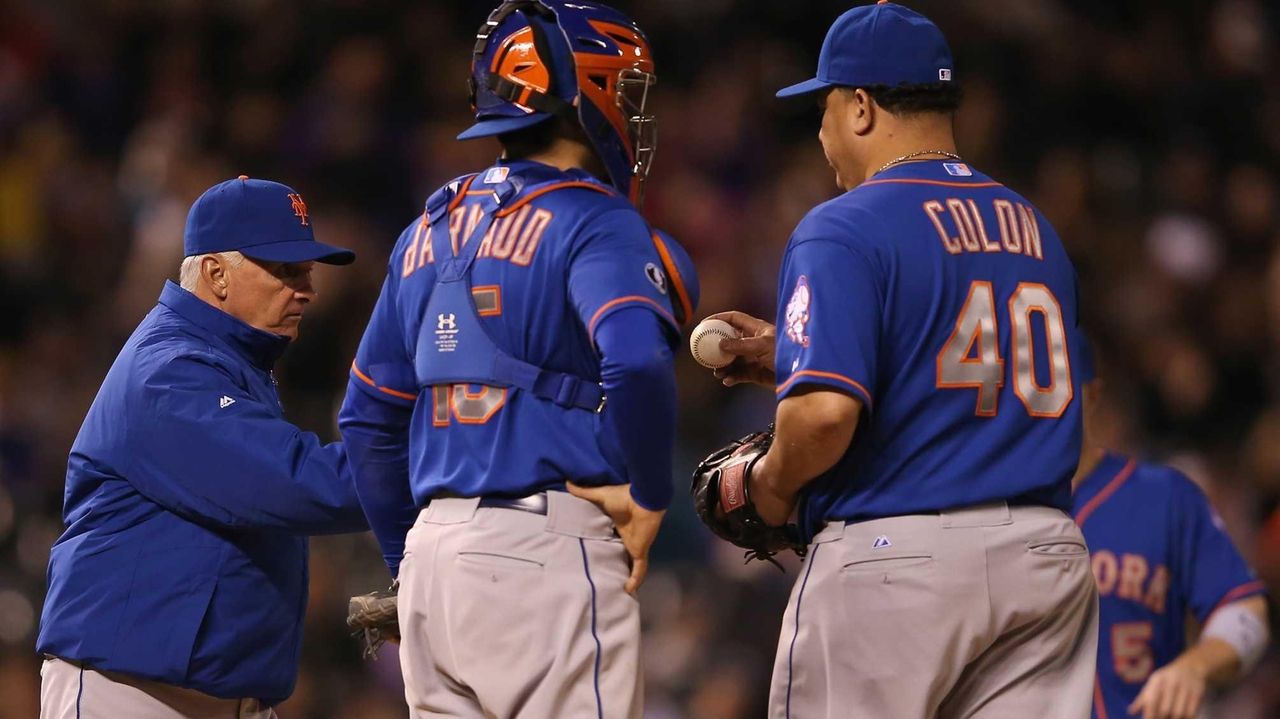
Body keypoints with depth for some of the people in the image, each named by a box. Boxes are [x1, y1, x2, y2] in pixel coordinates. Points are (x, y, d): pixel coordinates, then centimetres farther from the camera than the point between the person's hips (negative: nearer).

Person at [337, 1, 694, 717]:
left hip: (436, 550, 7)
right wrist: (649, 496, -11)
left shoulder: (433, 229, 16)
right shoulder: (592, 222, -7)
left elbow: (369, 417, 19)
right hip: (548, 549, -7)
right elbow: (636, 363, -26)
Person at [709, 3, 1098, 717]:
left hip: (892, 559, -6)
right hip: (1044, 556, 6)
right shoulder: (1035, 228, 15)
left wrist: (771, 482, -1)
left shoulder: (846, 228, -9)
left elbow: (826, 412, -22)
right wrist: (795, 358, 25)